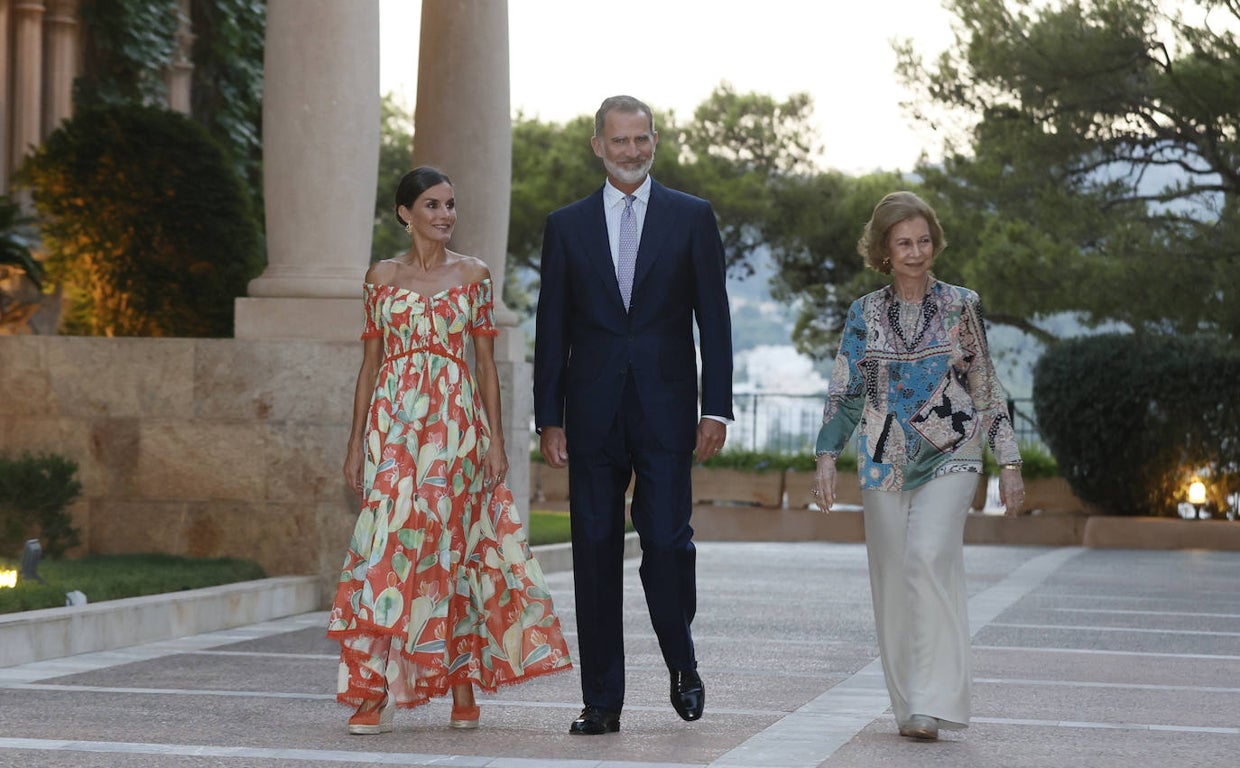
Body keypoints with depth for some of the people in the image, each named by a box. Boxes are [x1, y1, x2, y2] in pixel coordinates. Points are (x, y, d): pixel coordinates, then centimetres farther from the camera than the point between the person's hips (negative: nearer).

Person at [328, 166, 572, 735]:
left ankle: (463, 686, 9)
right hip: (395, 421, 0)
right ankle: (374, 691, -6)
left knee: (455, 547, 1)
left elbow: (485, 362, 6)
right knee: (391, 543, -7)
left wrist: (495, 441, 0)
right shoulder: (381, 277, 8)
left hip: (457, 422, 0)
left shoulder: (473, 274, 7)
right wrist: (356, 442, 5)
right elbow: (370, 362, 10)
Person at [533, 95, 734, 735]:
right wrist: (548, 418, 2)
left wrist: (716, 409, -3)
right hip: (593, 413, 2)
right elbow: (552, 328, 9)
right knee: (595, 551, 2)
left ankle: (682, 664, 18)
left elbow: (713, 318, 4)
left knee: (667, 542, -9)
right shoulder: (566, 225, 9)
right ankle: (601, 701, 9)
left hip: (665, 411, -2)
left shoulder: (692, 218, 6)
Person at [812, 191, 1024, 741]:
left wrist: (1009, 462, 5)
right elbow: (844, 391, 7)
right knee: (893, 581, 3)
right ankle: (907, 704, 15)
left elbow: (987, 389, 7)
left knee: (930, 556, -22)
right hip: (885, 462, 3)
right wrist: (827, 456, -5)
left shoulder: (960, 306, 4)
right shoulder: (865, 314, 7)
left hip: (949, 454, -3)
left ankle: (934, 703, -23)